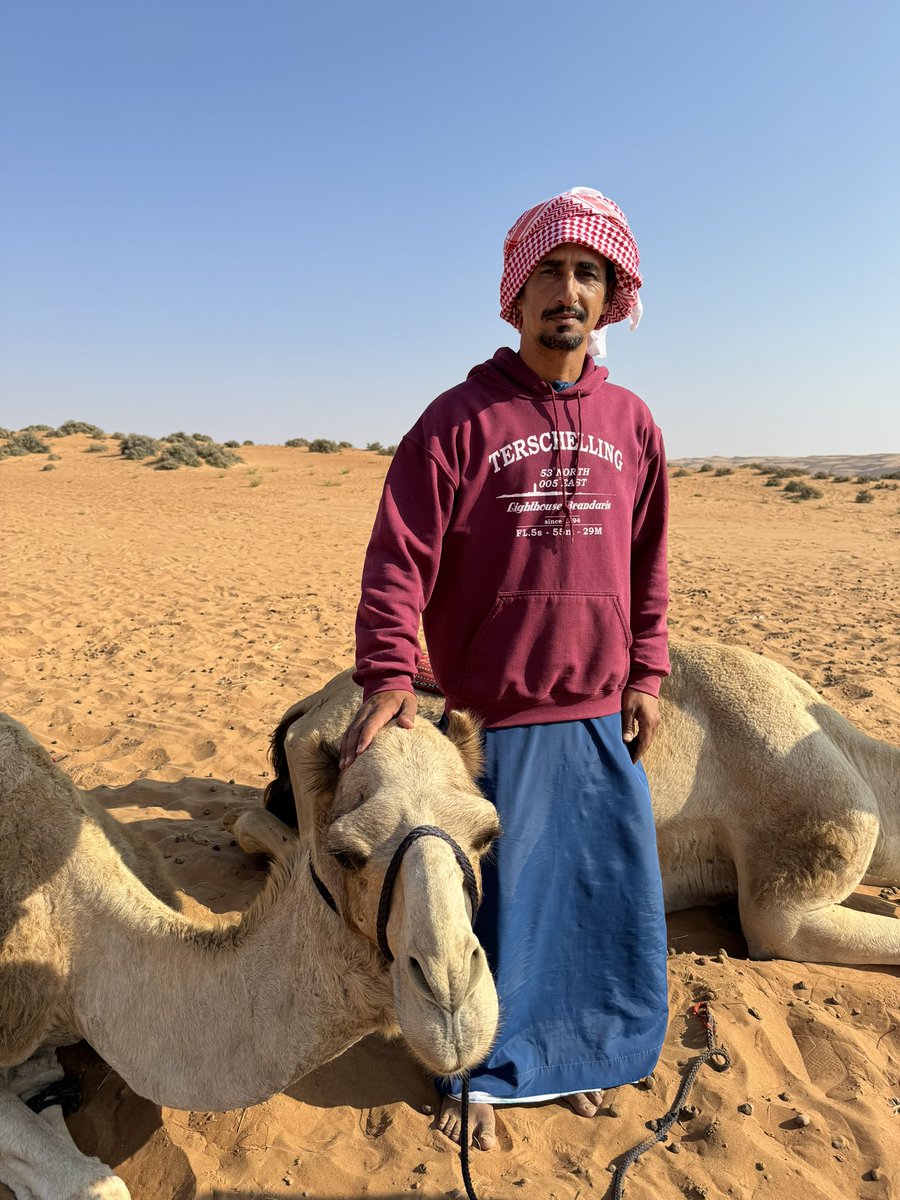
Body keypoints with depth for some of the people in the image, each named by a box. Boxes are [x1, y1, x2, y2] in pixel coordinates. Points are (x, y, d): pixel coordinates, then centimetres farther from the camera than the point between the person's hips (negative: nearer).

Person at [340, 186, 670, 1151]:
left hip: (599, 713, 5)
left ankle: (577, 1054, 39)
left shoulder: (630, 424, 7)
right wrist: (388, 674, -21)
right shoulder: (460, 418, -6)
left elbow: (648, 563, 12)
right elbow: (400, 553, -11)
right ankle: (482, 1072, 34)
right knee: (492, 897, 10)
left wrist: (645, 674, 8)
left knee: (611, 893, 14)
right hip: (491, 715, -4)